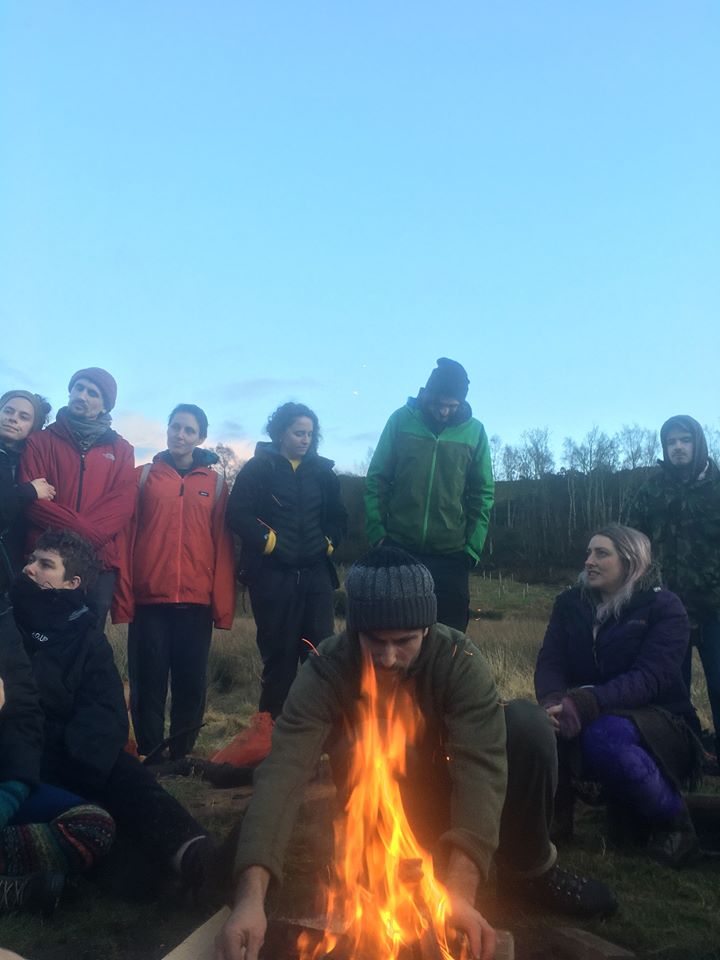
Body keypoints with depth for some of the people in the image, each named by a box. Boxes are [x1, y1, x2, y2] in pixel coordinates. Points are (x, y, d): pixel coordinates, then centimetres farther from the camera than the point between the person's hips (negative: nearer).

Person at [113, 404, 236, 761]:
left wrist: (223, 604, -2)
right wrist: (122, 597, -4)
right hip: (148, 600, -1)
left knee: (192, 684, 6)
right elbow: (126, 537, 3)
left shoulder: (216, 484, 9)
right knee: (147, 685, 3)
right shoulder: (142, 476, 8)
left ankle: (181, 757, 20)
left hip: (196, 602, 1)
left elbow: (222, 545, 6)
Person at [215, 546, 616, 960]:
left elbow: (479, 766, -38)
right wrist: (252, 895, -53)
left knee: (527, 722, -26)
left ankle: (530, 869, -5)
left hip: (448, 796, 1)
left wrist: (461, 891, -53)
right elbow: (284, 771, -39)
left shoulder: (459, 659, -28)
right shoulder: (325, 672, -27)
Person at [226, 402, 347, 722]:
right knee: (279, 654, 3)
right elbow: (237, 513, -8)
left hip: (316, 574, 3)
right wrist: (267, 540, -10)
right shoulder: (258, 468, 0)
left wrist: (329, 542, 5)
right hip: (273, 575, -3)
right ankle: (273, 723, 15)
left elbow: (338, 516, 21)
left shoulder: (322, 471, 12)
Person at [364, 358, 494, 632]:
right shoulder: (401, 420, -1)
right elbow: (376, 479, 3)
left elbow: (482, 494, 4)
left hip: (451, 554, 0)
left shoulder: (474, 431, 0)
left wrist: (473, 546, -2)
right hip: (399, 547, 0)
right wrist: (377, 531, -3)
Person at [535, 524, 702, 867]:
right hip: (588, 718, 3)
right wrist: (556, 702, -32)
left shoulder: (663, 607, -8)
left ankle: (672, 820, -10)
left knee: (604, 734, -38)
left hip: (655, 722, -3)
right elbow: (550, 663, -6)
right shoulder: (570, 604, 6)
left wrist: (585, 704, -39)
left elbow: (650, 678, -23)